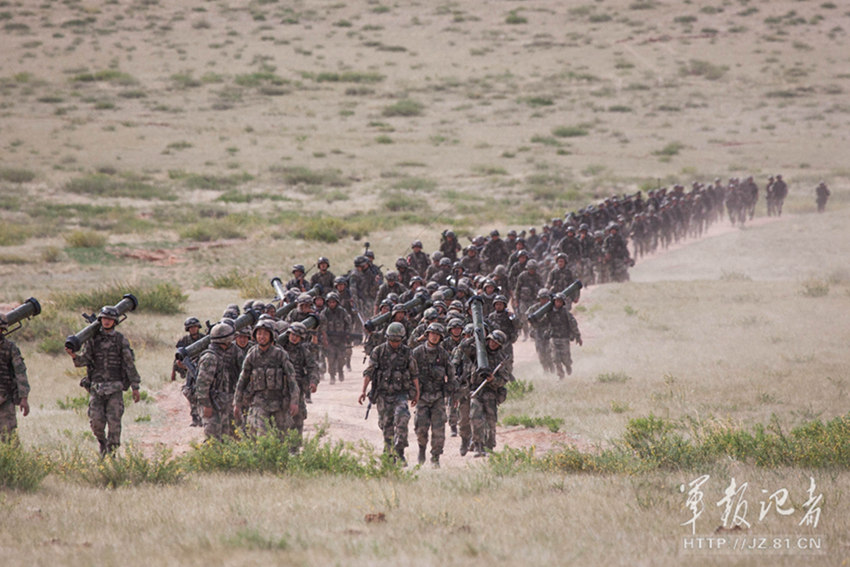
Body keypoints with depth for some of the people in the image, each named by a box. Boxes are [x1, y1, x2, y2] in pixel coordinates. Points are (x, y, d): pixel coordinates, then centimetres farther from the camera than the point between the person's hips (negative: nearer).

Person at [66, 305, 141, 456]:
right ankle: (102, 443, 22)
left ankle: (112, 451, 3)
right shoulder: (92, 339, 6)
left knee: (114, 421, -8)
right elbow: (83, 360, 1)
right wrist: (74, 356, -22)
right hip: (97, 386, 1)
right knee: (96, 420, -6)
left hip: (115, 387, -1)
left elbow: (130, 365, 4)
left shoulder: (121, 340, 3)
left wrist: (135, 388, 0)